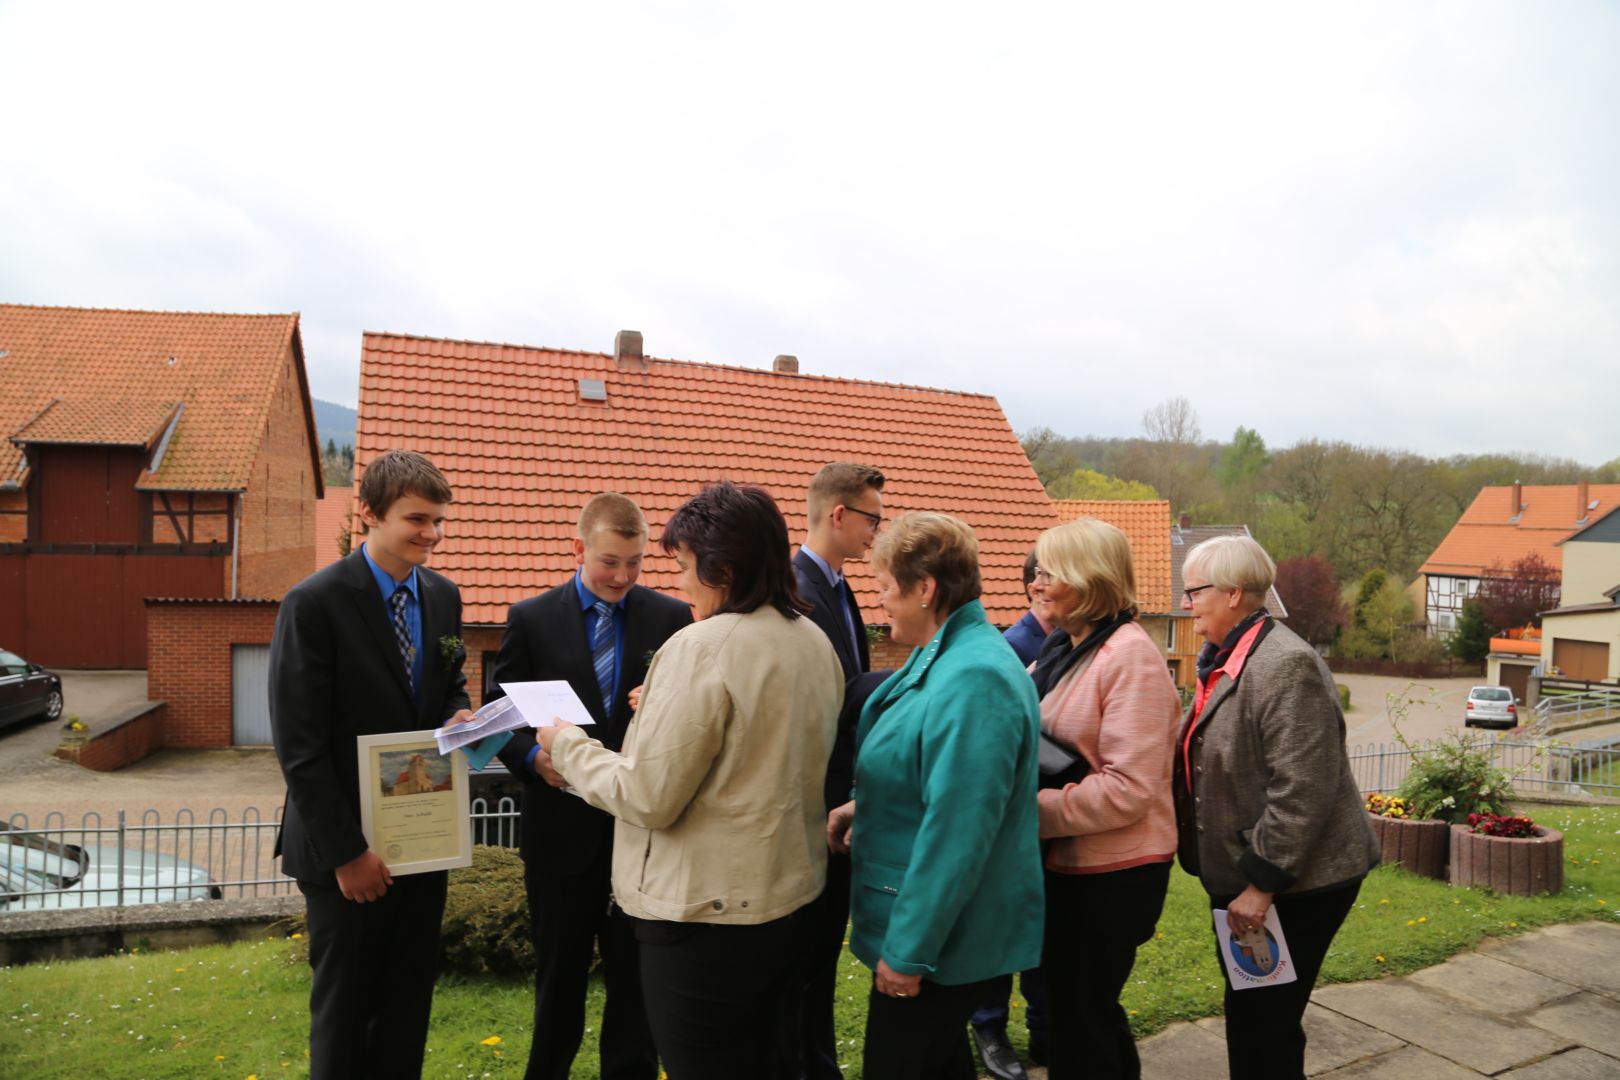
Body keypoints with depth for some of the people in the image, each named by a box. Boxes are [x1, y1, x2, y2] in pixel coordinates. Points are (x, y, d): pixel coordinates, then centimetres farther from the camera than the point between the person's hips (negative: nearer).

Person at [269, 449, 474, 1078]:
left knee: (408, 1010, 16)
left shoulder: (443, 596, 4)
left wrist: (459, 715, -7)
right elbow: (299, 747, -16)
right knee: (344, 1013, 11)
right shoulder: (314, 604, -15)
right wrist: (346, 853, -16)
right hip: (348, 850, -5)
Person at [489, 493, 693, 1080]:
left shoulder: (670, 617, -1)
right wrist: (536, 757, -17)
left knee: (637, 974, 13)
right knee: (559, 972, 15)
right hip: (562, 828, 0)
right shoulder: (531, 618, -2)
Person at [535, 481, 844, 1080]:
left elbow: (648, 799, -19)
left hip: (705, 910, -8)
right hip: (791, 896, 8)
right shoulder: (816, 642, 4)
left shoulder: (701, 648, -21)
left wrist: (568, 745, -4)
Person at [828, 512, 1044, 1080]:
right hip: (929, 920, 10)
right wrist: (864, 805, 7)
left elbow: (956, 830, -28)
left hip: (939, 937, -10)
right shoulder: (945, 655, 6)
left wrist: (910, 949, -23)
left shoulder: (972, 680, -27)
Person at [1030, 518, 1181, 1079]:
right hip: (1069, 864, 8)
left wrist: (1031, 810, -22)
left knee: (1079, 1019, 7)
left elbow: (1128, 788, -24)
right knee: (1083, 1006, 23)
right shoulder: (1066, 649, 5)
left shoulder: (1130, 656, -19)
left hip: (1114, 875, -8)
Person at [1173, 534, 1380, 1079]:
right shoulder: (1223, 661, 8)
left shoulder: (1285, 665, -22)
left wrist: (1261, 886, -21)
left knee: (1264, 1026, 2)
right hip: (1243, 876, 9)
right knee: (1249, 1020, 19)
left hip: (1296, 885, -9)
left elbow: (1302, 792, -25)